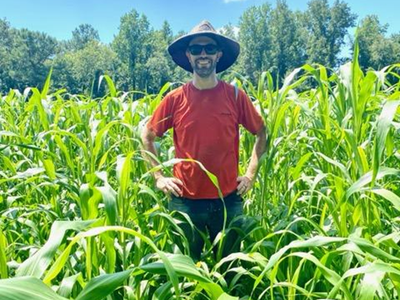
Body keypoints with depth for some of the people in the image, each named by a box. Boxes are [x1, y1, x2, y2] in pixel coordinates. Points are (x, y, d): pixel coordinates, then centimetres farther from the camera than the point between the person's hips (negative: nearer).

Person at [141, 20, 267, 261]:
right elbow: (147, 136, 8)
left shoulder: (235, 96, -3)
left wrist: (251, 174, 3)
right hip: (185, 200, 0)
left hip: (228, 199, 1)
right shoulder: (175, 99, -4)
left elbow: (262, 133, 9)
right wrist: (159, 177, 0)